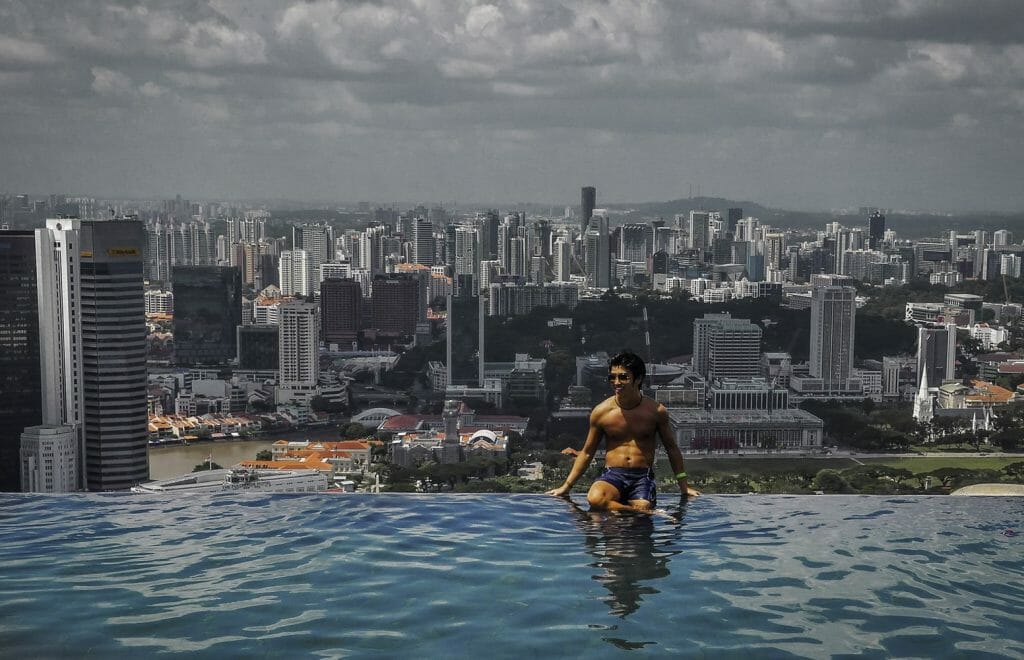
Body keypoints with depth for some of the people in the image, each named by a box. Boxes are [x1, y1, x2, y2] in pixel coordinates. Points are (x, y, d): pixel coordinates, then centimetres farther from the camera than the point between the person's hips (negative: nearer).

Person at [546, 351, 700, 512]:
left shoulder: (656, 411, 2)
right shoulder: (601, 412, 3)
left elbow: (671, 448, 15)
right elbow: (587, 453, 14)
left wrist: (683, 486, 15)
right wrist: (566, 486, 11)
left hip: (643, 477, -1)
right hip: (612, 475, 1)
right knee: (595, 499, -34)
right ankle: (644, 512, -24)